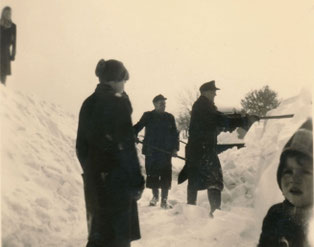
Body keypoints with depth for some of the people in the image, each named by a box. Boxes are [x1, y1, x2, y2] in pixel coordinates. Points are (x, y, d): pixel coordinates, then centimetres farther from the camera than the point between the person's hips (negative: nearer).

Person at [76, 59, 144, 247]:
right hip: (116, 179, -7)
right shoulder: (118, 104, -14)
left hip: (93, 177, 7)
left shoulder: (88, 104, 7)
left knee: (99, 232, 20)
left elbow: (81, 145, 12)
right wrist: (136, 182, -12)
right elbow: (126, 146, -18)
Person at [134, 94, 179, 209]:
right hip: (151, 152, 0)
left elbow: (175, 134, 11)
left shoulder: (169, 117, 8)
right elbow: (138, 126, 4)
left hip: (166, 152, 1)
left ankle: (164, 200, 7)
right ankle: (155, 196, 28)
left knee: (166, 176, -4)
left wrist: (175, 148, 2)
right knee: (152, 175, 7)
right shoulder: (148, 116, 4)